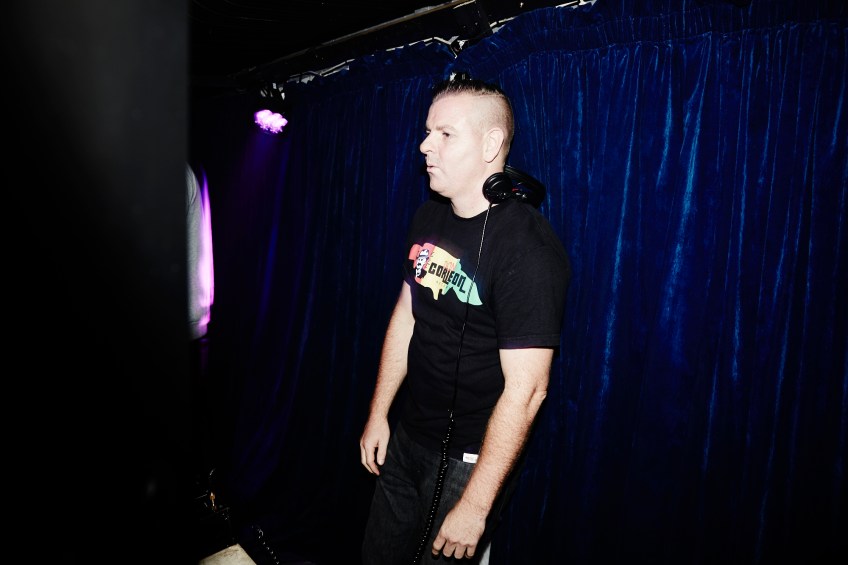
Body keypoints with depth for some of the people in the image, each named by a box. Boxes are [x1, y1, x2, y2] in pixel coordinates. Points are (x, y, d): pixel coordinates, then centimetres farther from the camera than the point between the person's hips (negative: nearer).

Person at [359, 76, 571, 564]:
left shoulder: (527, 247, -24)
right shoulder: (429, 218, 0)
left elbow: (526, 389, -25)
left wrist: (475, 505, -21)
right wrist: (378, 413, 12)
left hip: (469, 458, -7)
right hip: (407, 437, 7)